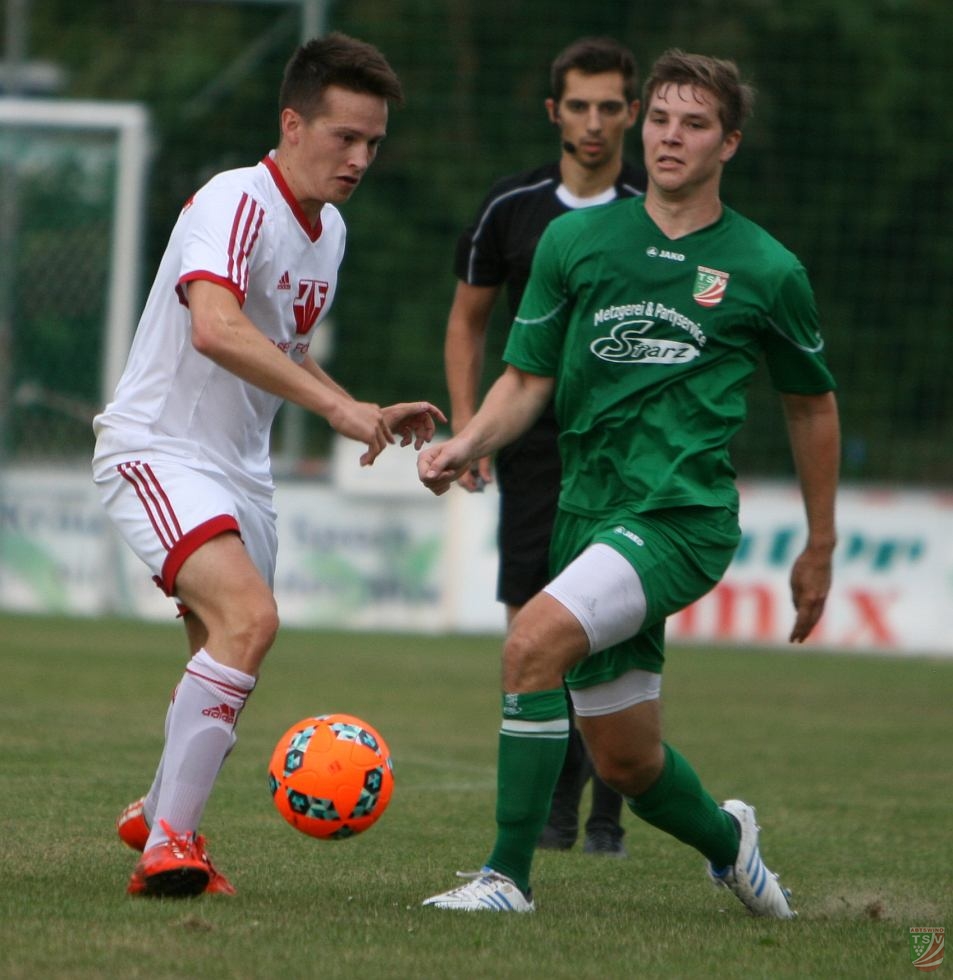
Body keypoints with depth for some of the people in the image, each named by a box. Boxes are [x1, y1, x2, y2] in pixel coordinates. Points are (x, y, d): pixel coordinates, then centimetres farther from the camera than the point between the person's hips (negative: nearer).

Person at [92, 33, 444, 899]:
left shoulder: (329, 231, 10)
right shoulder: (236, 203, -19)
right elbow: (216, 329, -37)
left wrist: (369, 417, 10)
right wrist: (339, 405, -41)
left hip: (240, 467, 9)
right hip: (156, 447, -9)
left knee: (227, 658, 16)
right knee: (248, 617, -28)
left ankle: (157, 814, 42)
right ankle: (168, 845, -27)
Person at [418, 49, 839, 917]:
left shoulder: (766, 272, 1)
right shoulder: (575, 241, 6)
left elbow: (812, 404, 14)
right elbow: (527, 382, 9)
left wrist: (819, 549, 18)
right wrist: (468, 443, -12)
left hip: (685, 515, -4)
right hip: (588, 512, 4)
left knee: (534, 640, -28)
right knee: (626, 761, 12)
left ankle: (509, 875, -21)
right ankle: (727, 838, 45)